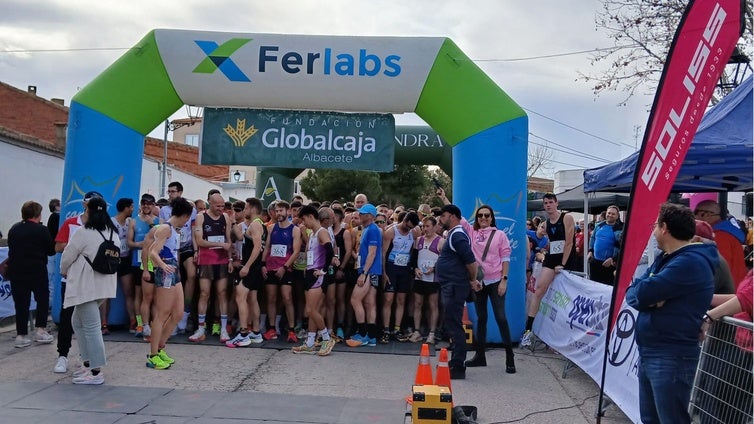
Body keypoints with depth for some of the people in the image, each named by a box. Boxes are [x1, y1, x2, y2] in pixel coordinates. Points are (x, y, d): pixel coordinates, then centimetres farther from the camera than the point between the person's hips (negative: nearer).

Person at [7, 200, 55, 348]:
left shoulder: (13, 229, 7)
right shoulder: (41, 230, -8)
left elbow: (11, 249, 14)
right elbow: (51, 251, -3)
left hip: (16, 271, 4)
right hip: (37, 271, -4)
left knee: (21, 303, 7)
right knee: (42, 299, 11)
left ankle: (21, 334, 7)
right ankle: (40, 329, 7)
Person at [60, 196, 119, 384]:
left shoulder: (84, 233, -13)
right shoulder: (113, 233, 9)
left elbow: (67, 257, -5)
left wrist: (64, 271, 18)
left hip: (86, 286, -8)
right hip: (104, 284, 8)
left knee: (91, 327, -4)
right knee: (78, 321, 20)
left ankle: (96, 372, 1)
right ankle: (88, 363, 22)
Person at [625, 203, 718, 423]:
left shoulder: (690, 262, -18)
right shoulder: (666, 258, 15)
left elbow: (640, 294, -24)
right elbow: (632, 291, 7)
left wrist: (646, 294, -3)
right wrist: (650, 296, -13)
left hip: (671, 357, -10)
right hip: (648, 352, 10)